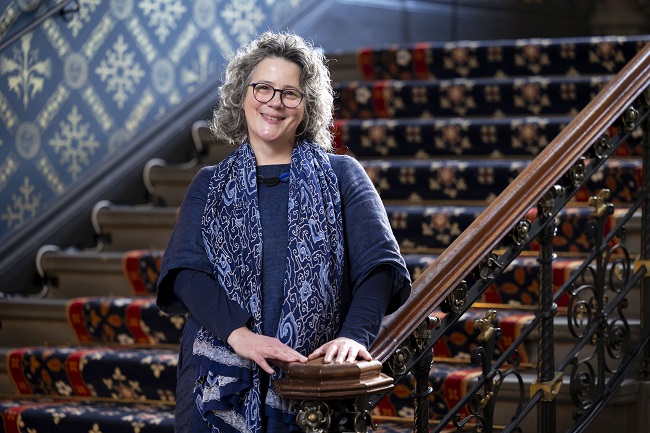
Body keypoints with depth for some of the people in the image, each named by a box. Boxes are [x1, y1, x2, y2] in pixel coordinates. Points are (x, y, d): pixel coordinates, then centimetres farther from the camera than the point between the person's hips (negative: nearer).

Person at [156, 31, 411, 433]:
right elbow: (184, 270, -1)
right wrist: (238, 333, -19)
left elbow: (380, 264, -3)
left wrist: (356, 334, -22)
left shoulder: (341, 175, 9)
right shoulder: (210, 185, 13)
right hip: (221, 383, 1)